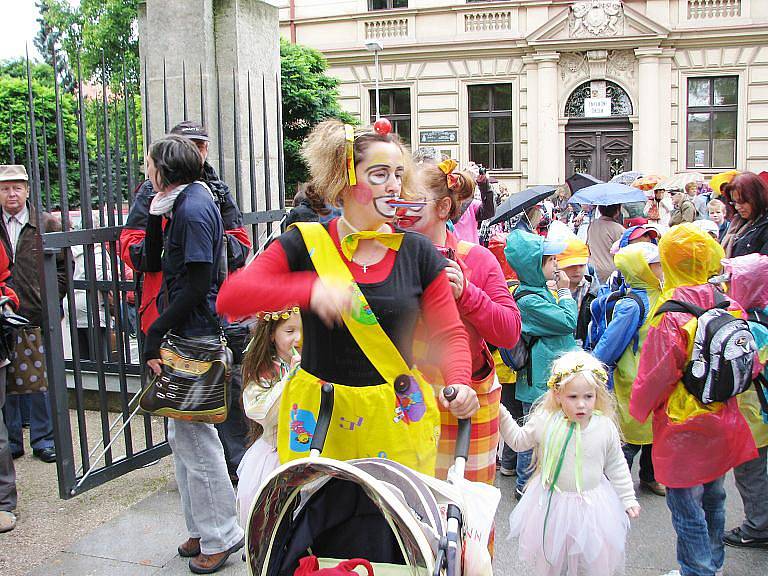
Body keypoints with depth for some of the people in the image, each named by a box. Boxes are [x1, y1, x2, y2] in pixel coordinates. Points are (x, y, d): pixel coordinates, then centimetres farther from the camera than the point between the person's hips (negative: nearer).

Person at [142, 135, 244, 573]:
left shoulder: (193, 208, -15)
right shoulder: (183, 205, 15)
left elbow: (197, 284, -21)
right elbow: (154, 264, 14)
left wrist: (156, 334, -17)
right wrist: (157, 214, 4)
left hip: (195, 337, -10)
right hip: (186, 335, 10)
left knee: (194, 435, -1)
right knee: (184, 435, 16)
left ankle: (220, 536, 13)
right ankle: (204, 530, 29)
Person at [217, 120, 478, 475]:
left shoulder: (418, 252, 3)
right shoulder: (306, 243, -3)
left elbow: (450, 333, 5)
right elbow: (229, 298, -14)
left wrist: (459, 383, -16)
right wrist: (309, 289, -30)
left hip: (397, 419, 2)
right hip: (318, 419, -1)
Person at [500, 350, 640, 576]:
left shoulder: (605, 427, -11)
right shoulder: (544, 421, -13)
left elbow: (616, 466, 2)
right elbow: (518, 440, 4)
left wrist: (628, 498, 5)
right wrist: (501, 415, -6)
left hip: (592, 504, 0)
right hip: (552, 501, 0)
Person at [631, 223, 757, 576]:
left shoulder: (671, 316, -24)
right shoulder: (731, 307, -5)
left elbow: (656, 375, -18)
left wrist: (637, 408, -1)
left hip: (683, 425, -7)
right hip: (722, 421, 7)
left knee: (686, 504, 7)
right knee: (712, 496, 23)